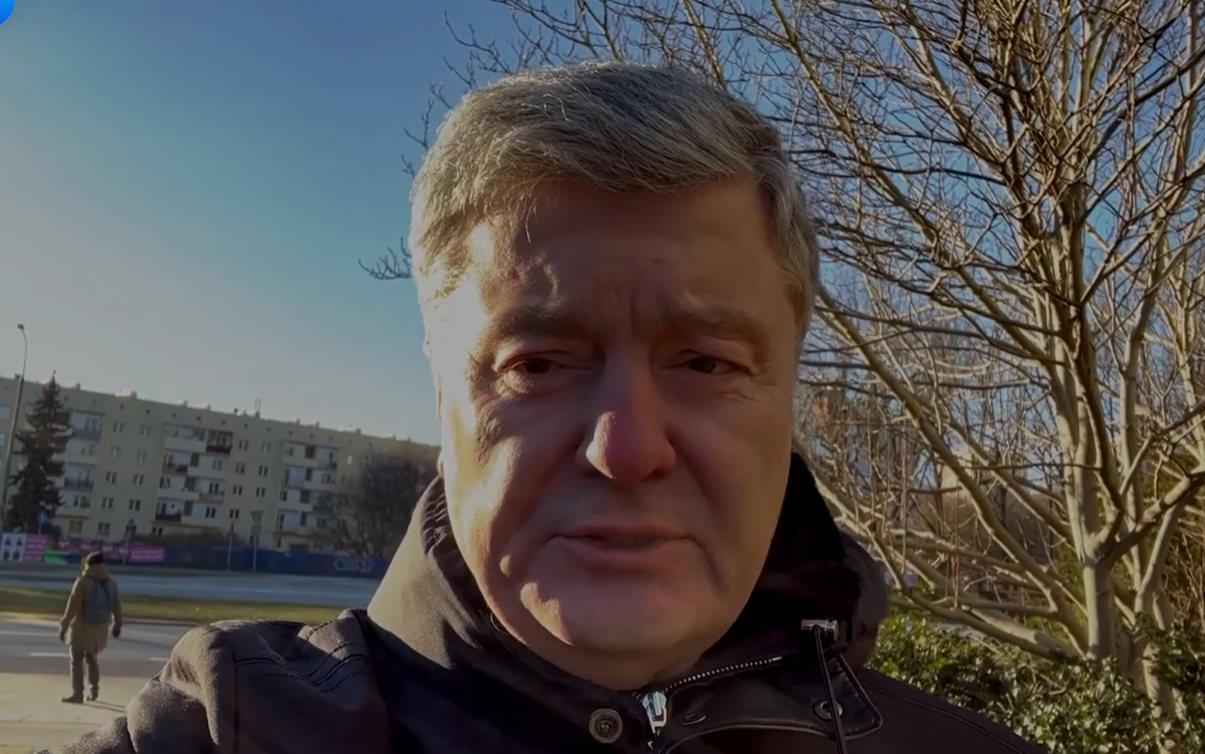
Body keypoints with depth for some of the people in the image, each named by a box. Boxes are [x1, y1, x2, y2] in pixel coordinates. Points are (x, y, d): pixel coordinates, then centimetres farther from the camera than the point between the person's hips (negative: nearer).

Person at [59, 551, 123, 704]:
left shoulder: (83, 582, -14)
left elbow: (72, 606, -17)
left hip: (81, 627, -6)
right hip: (100, 629, 6)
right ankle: (94, 690, 21)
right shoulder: (111, 583, 3)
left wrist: (63, 626, -11)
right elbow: (116, 606, 9)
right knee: (91, 659, 20)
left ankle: (77, 694, -2)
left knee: (77, 660, 1)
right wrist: (117, 625, 20)